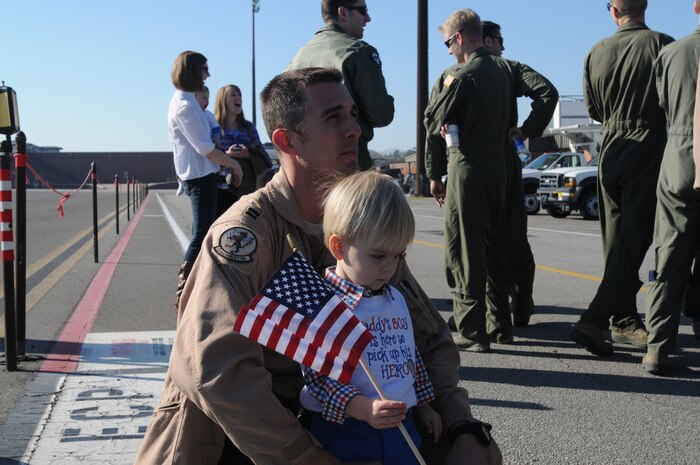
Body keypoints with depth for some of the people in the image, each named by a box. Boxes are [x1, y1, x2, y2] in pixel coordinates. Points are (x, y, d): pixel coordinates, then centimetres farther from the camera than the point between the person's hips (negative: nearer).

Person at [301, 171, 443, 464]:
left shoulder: (395, 298, 10)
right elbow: (317, 374, -20)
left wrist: (423, 405, 23)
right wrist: (363, 408, -30)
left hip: (403, 426, 7)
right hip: (348, 434, -7)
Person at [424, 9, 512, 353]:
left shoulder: (462, 75, -11)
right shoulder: (500, 75, 14)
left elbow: (434, 121, -9)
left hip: (467, 168, -8)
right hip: (497, 167, 8)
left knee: (463, 251, -4)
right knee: (493, 247, 14)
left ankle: (472, 331, -4)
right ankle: (500, 325, 21)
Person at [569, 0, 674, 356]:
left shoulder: (597, 52, 4)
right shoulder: (661, 45, -10)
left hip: (610, 150, 5)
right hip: (647, 151, -5)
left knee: (616, 240, 14)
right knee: (634, 241, -4)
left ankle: (623, 320, 22)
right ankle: (593, 321, -13)